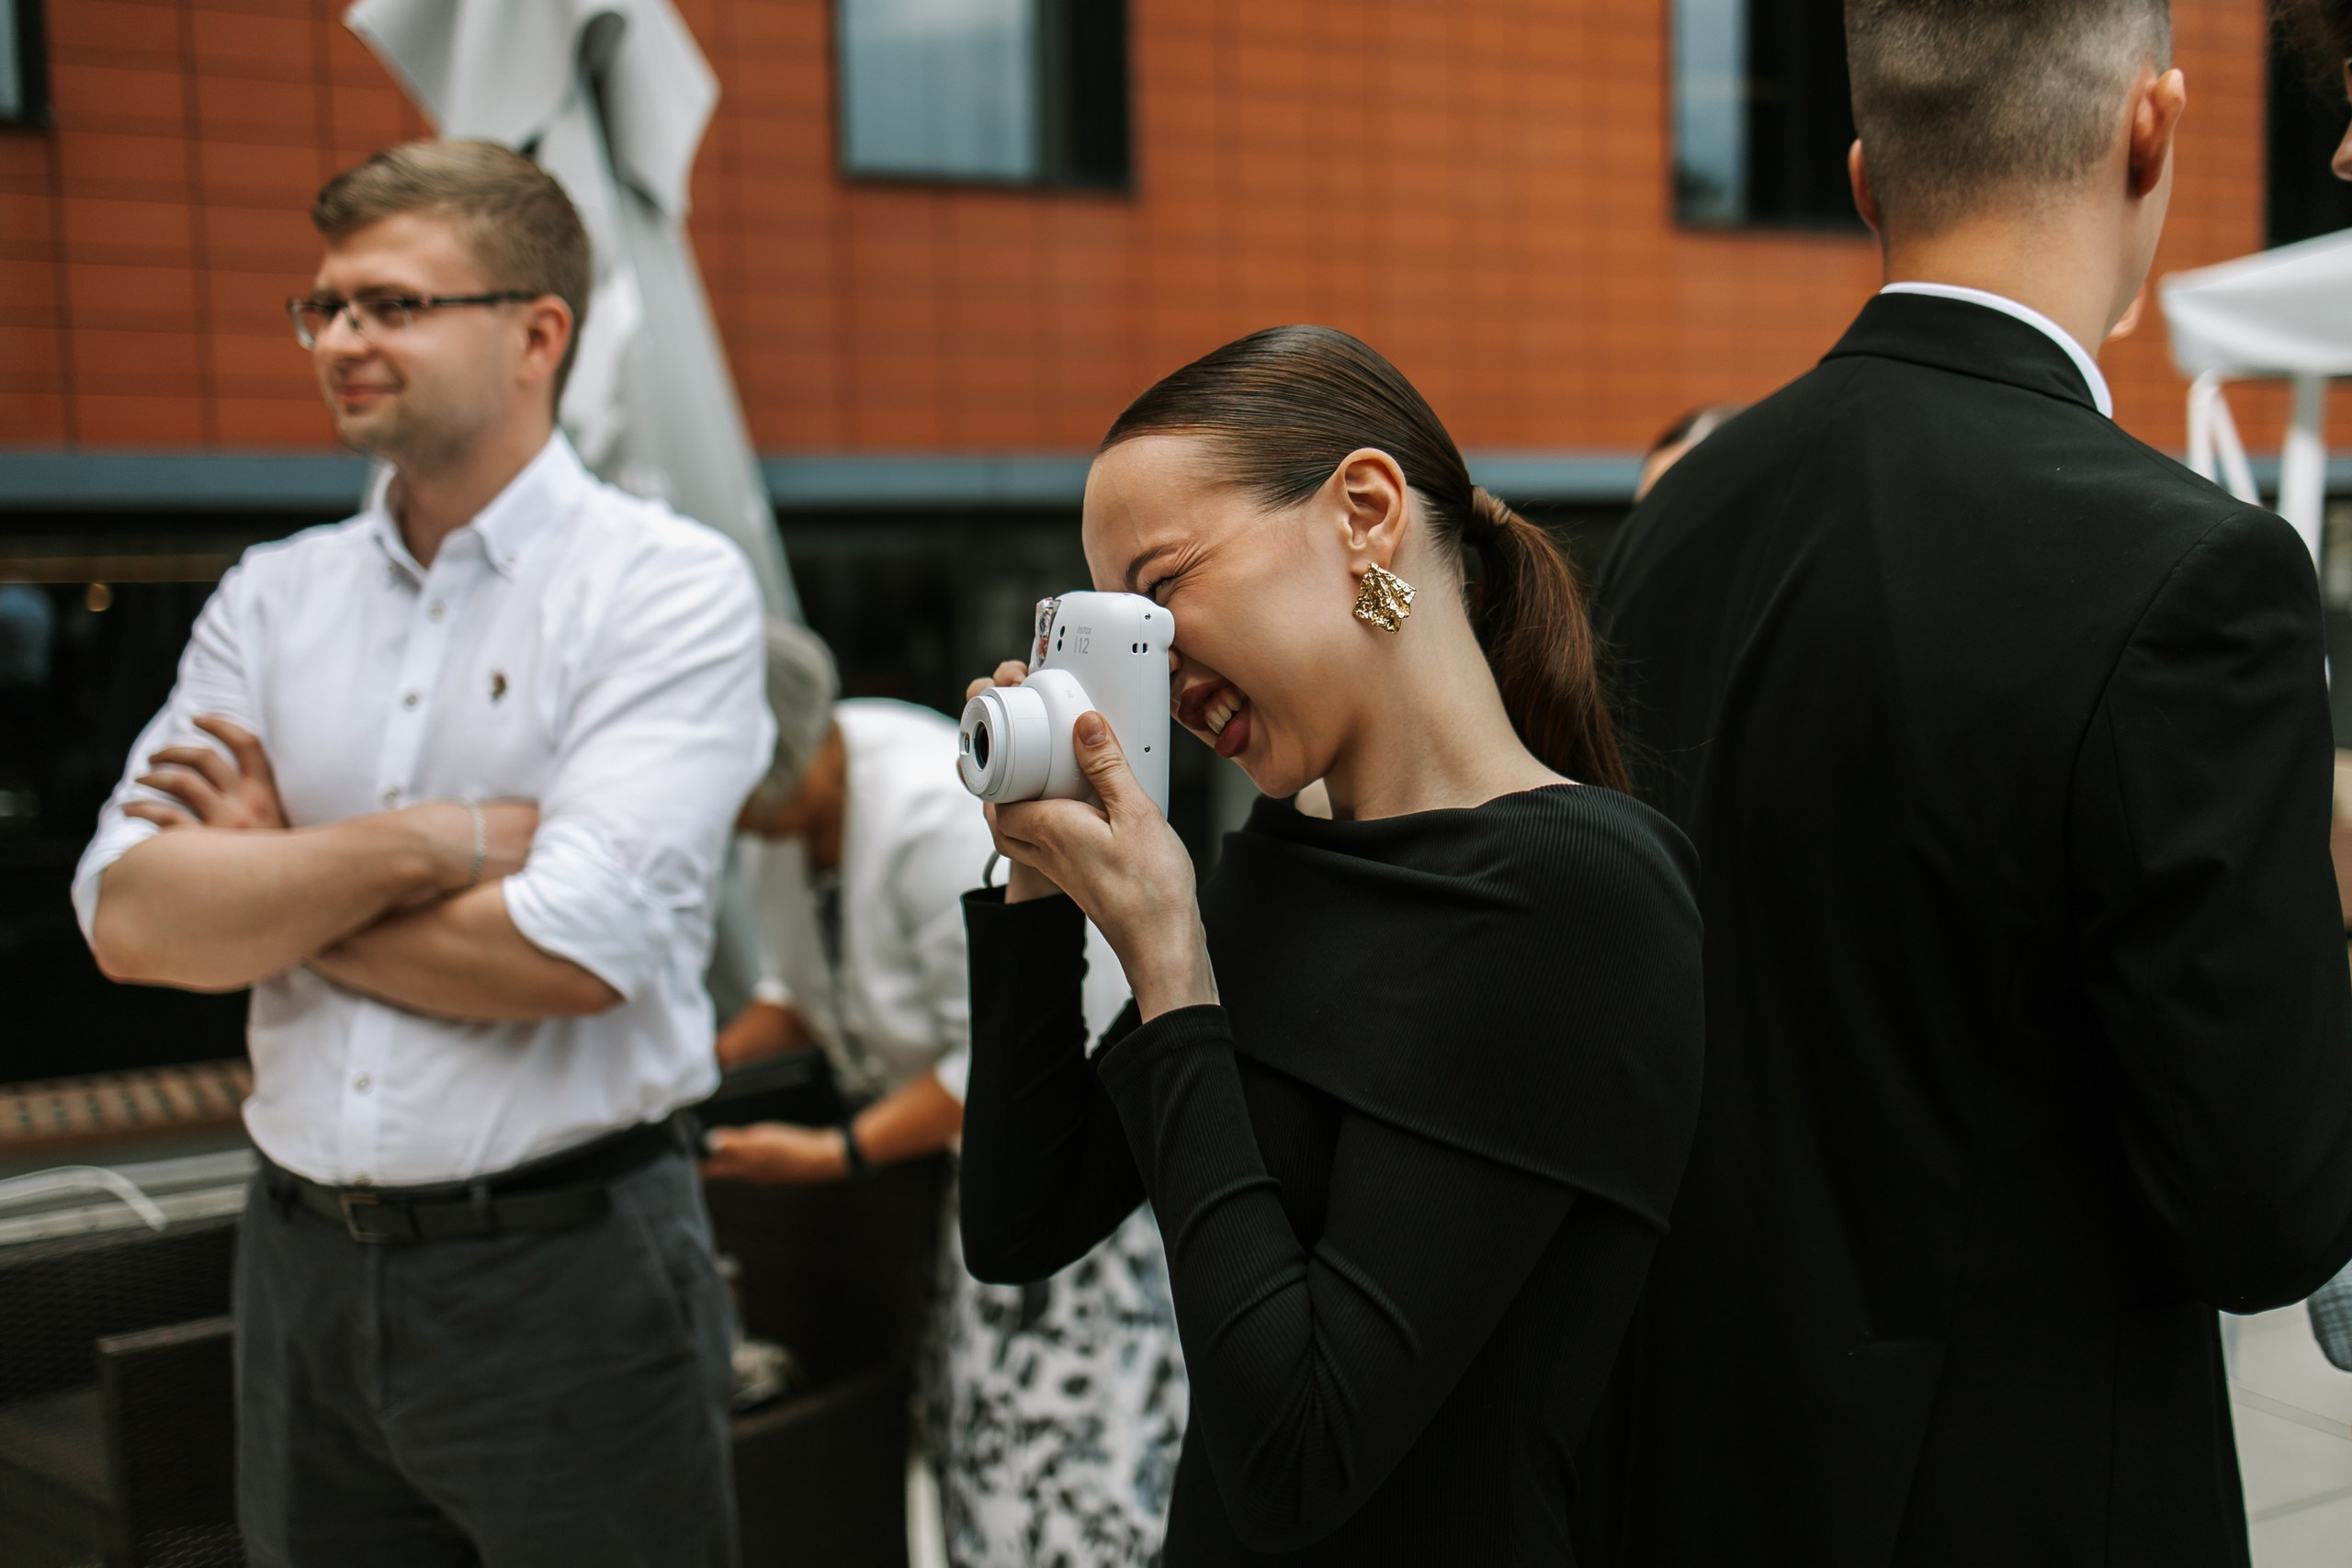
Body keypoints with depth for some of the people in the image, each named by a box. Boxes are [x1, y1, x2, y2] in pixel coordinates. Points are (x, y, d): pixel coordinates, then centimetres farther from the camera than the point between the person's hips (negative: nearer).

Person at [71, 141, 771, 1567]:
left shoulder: (669, 586, -8)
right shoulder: (272, 599, 7)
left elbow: (572, 951, -20)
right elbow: (129, 920, -4)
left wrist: (266, 884, -7)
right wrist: (409, 846, -16)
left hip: (564, 1273, -4)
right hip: (303, 1270, 5)